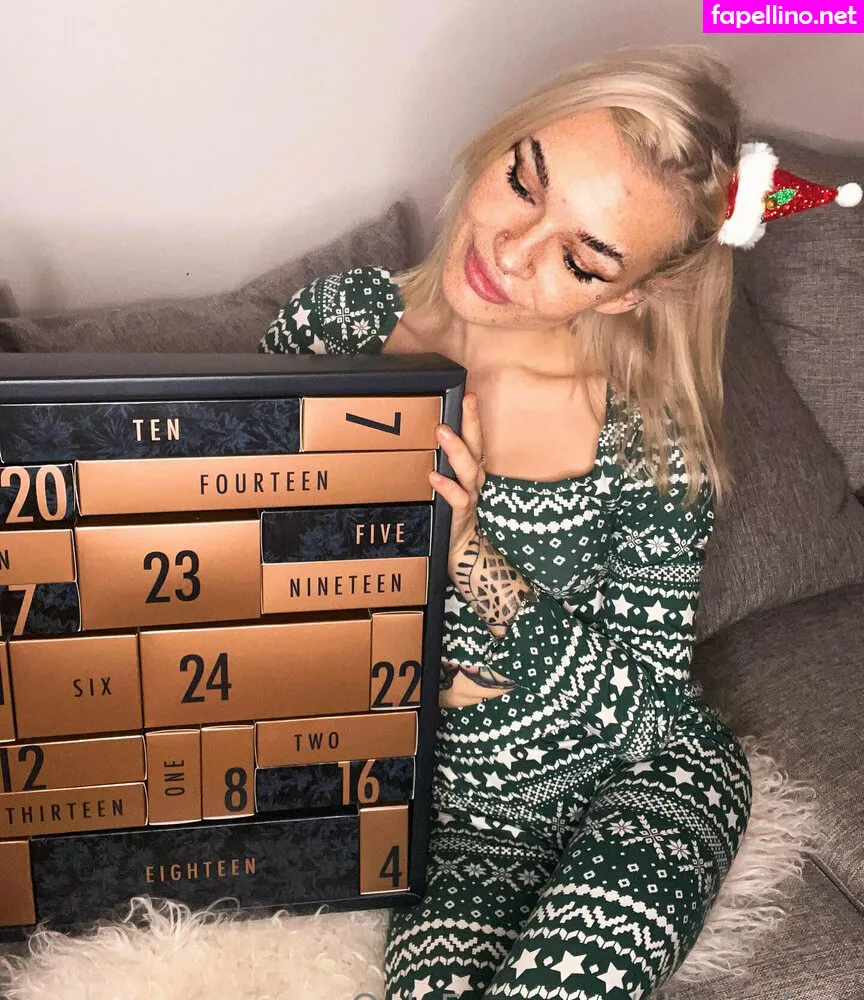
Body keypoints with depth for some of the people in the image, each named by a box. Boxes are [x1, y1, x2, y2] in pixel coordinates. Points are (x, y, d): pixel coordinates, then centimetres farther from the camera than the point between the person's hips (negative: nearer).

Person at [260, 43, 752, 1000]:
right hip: (451, 805, 1)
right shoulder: (333, 325, -12)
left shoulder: (653, 442, -18)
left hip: (638, 781, 0)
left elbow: (643, 708, -13)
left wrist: (470, 564, -28)